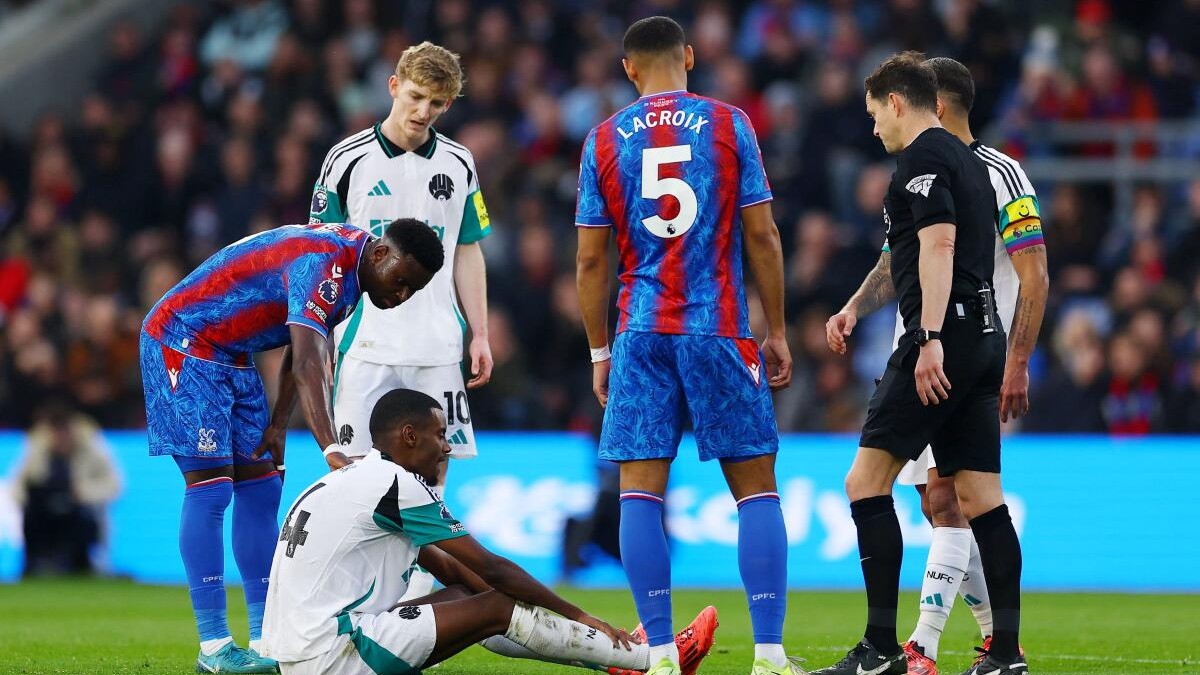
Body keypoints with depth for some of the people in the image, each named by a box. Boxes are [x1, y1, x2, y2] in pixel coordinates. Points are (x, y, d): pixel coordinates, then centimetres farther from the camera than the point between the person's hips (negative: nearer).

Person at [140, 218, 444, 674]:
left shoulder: (347, 265, 4)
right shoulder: (324, 263, -28)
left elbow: (303, 352, 12)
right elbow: (308, 366, -39)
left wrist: (278, 425, 1)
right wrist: (332, 451, -47)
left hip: (230, 356, 10)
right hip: (183, 342, -10)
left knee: (260, 486, 5)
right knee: (210, 486, -13)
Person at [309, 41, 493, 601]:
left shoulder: (457, 165, 9)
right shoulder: (348, 159, 0)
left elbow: (468, 254, 14)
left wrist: (480, 335, 8)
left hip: (437, 346, 3)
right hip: (366, 343, -3)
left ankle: (417, 603, 8)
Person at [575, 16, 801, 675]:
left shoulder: (604, 140, 5)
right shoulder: (729, 125, 2)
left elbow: (591, 259, 5)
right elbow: (761, 237, 0)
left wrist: (599, 351, 13)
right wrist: (777, 334, 7)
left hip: (640, 334, 1)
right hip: (720, 329, -1)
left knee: (640, 491, 2)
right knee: (755, 489, 4)